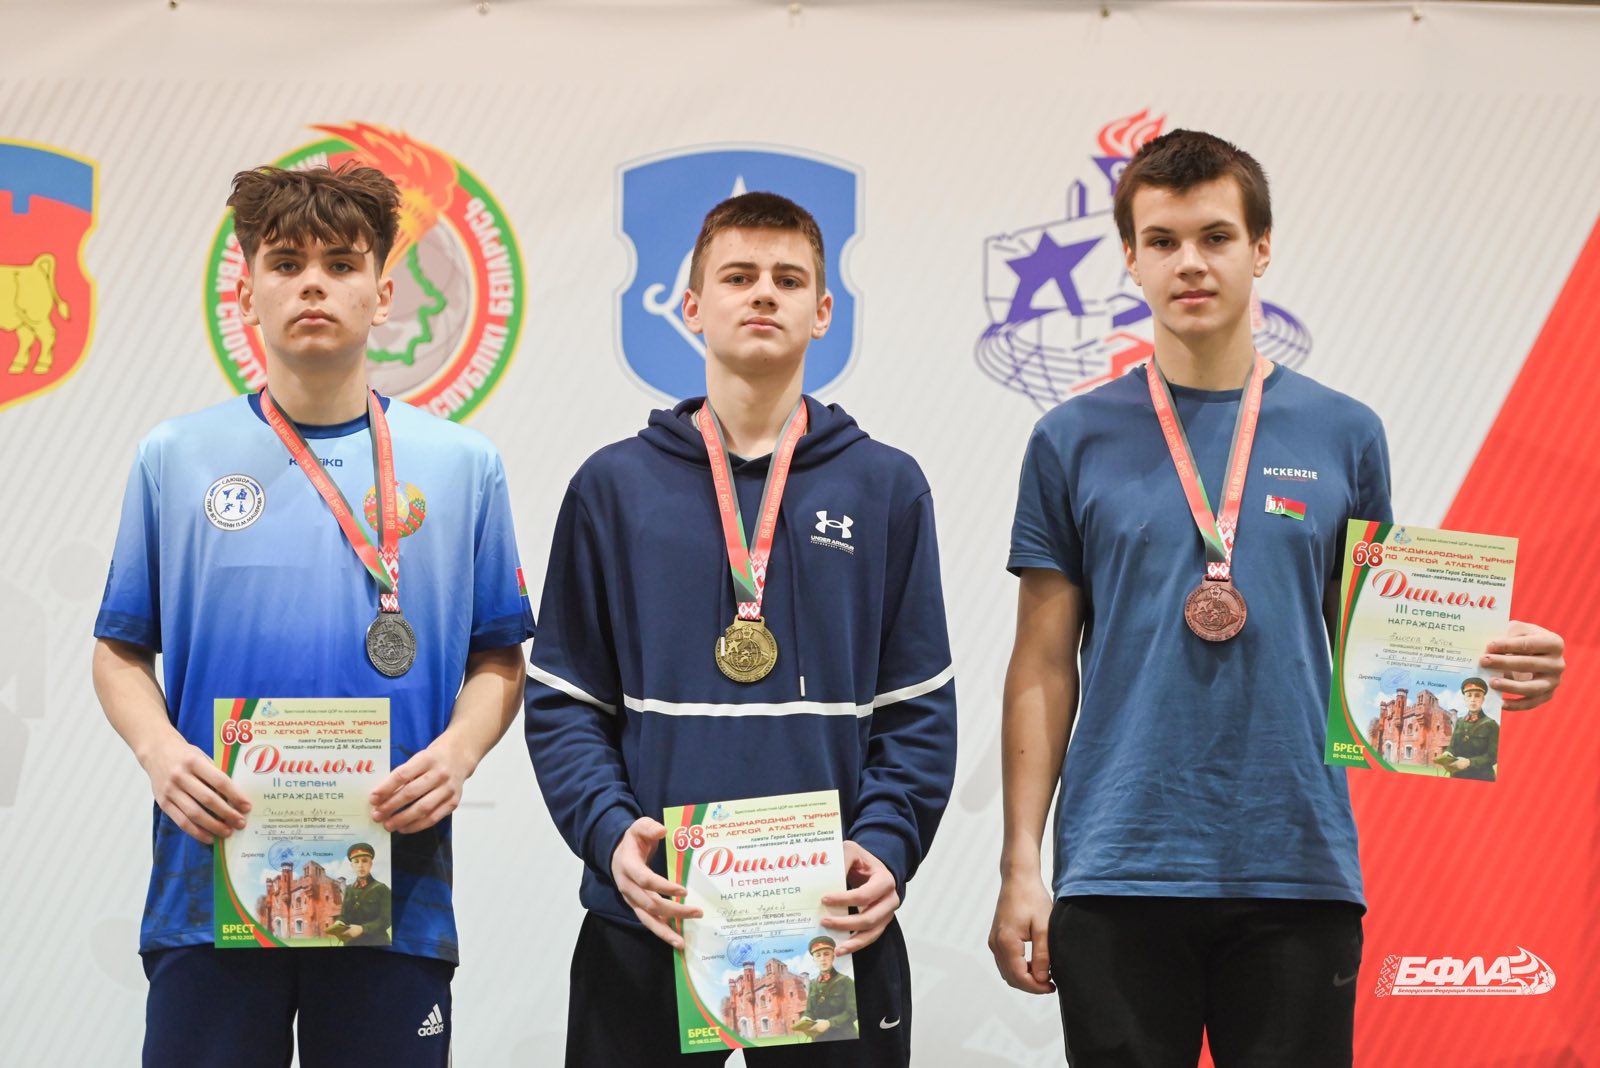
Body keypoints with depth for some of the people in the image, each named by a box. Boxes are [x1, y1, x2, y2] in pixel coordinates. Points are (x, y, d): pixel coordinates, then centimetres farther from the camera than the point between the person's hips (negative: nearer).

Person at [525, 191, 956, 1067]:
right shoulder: (615, 485, 6)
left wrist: (886, 846, -11)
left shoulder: (886, 487, 7)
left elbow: (918, 708, 5)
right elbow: (563, 700, 5)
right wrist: (610, 830, -12)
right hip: (648, 920, 0)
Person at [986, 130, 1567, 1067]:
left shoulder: (1344, 436, 7)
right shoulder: (1074, 442, 4)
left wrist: (1495, 668, -10)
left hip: (1298, 873, 1)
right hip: (1117, 875, -1)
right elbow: (1045, 666, 5)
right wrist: (1022, 864, -2)